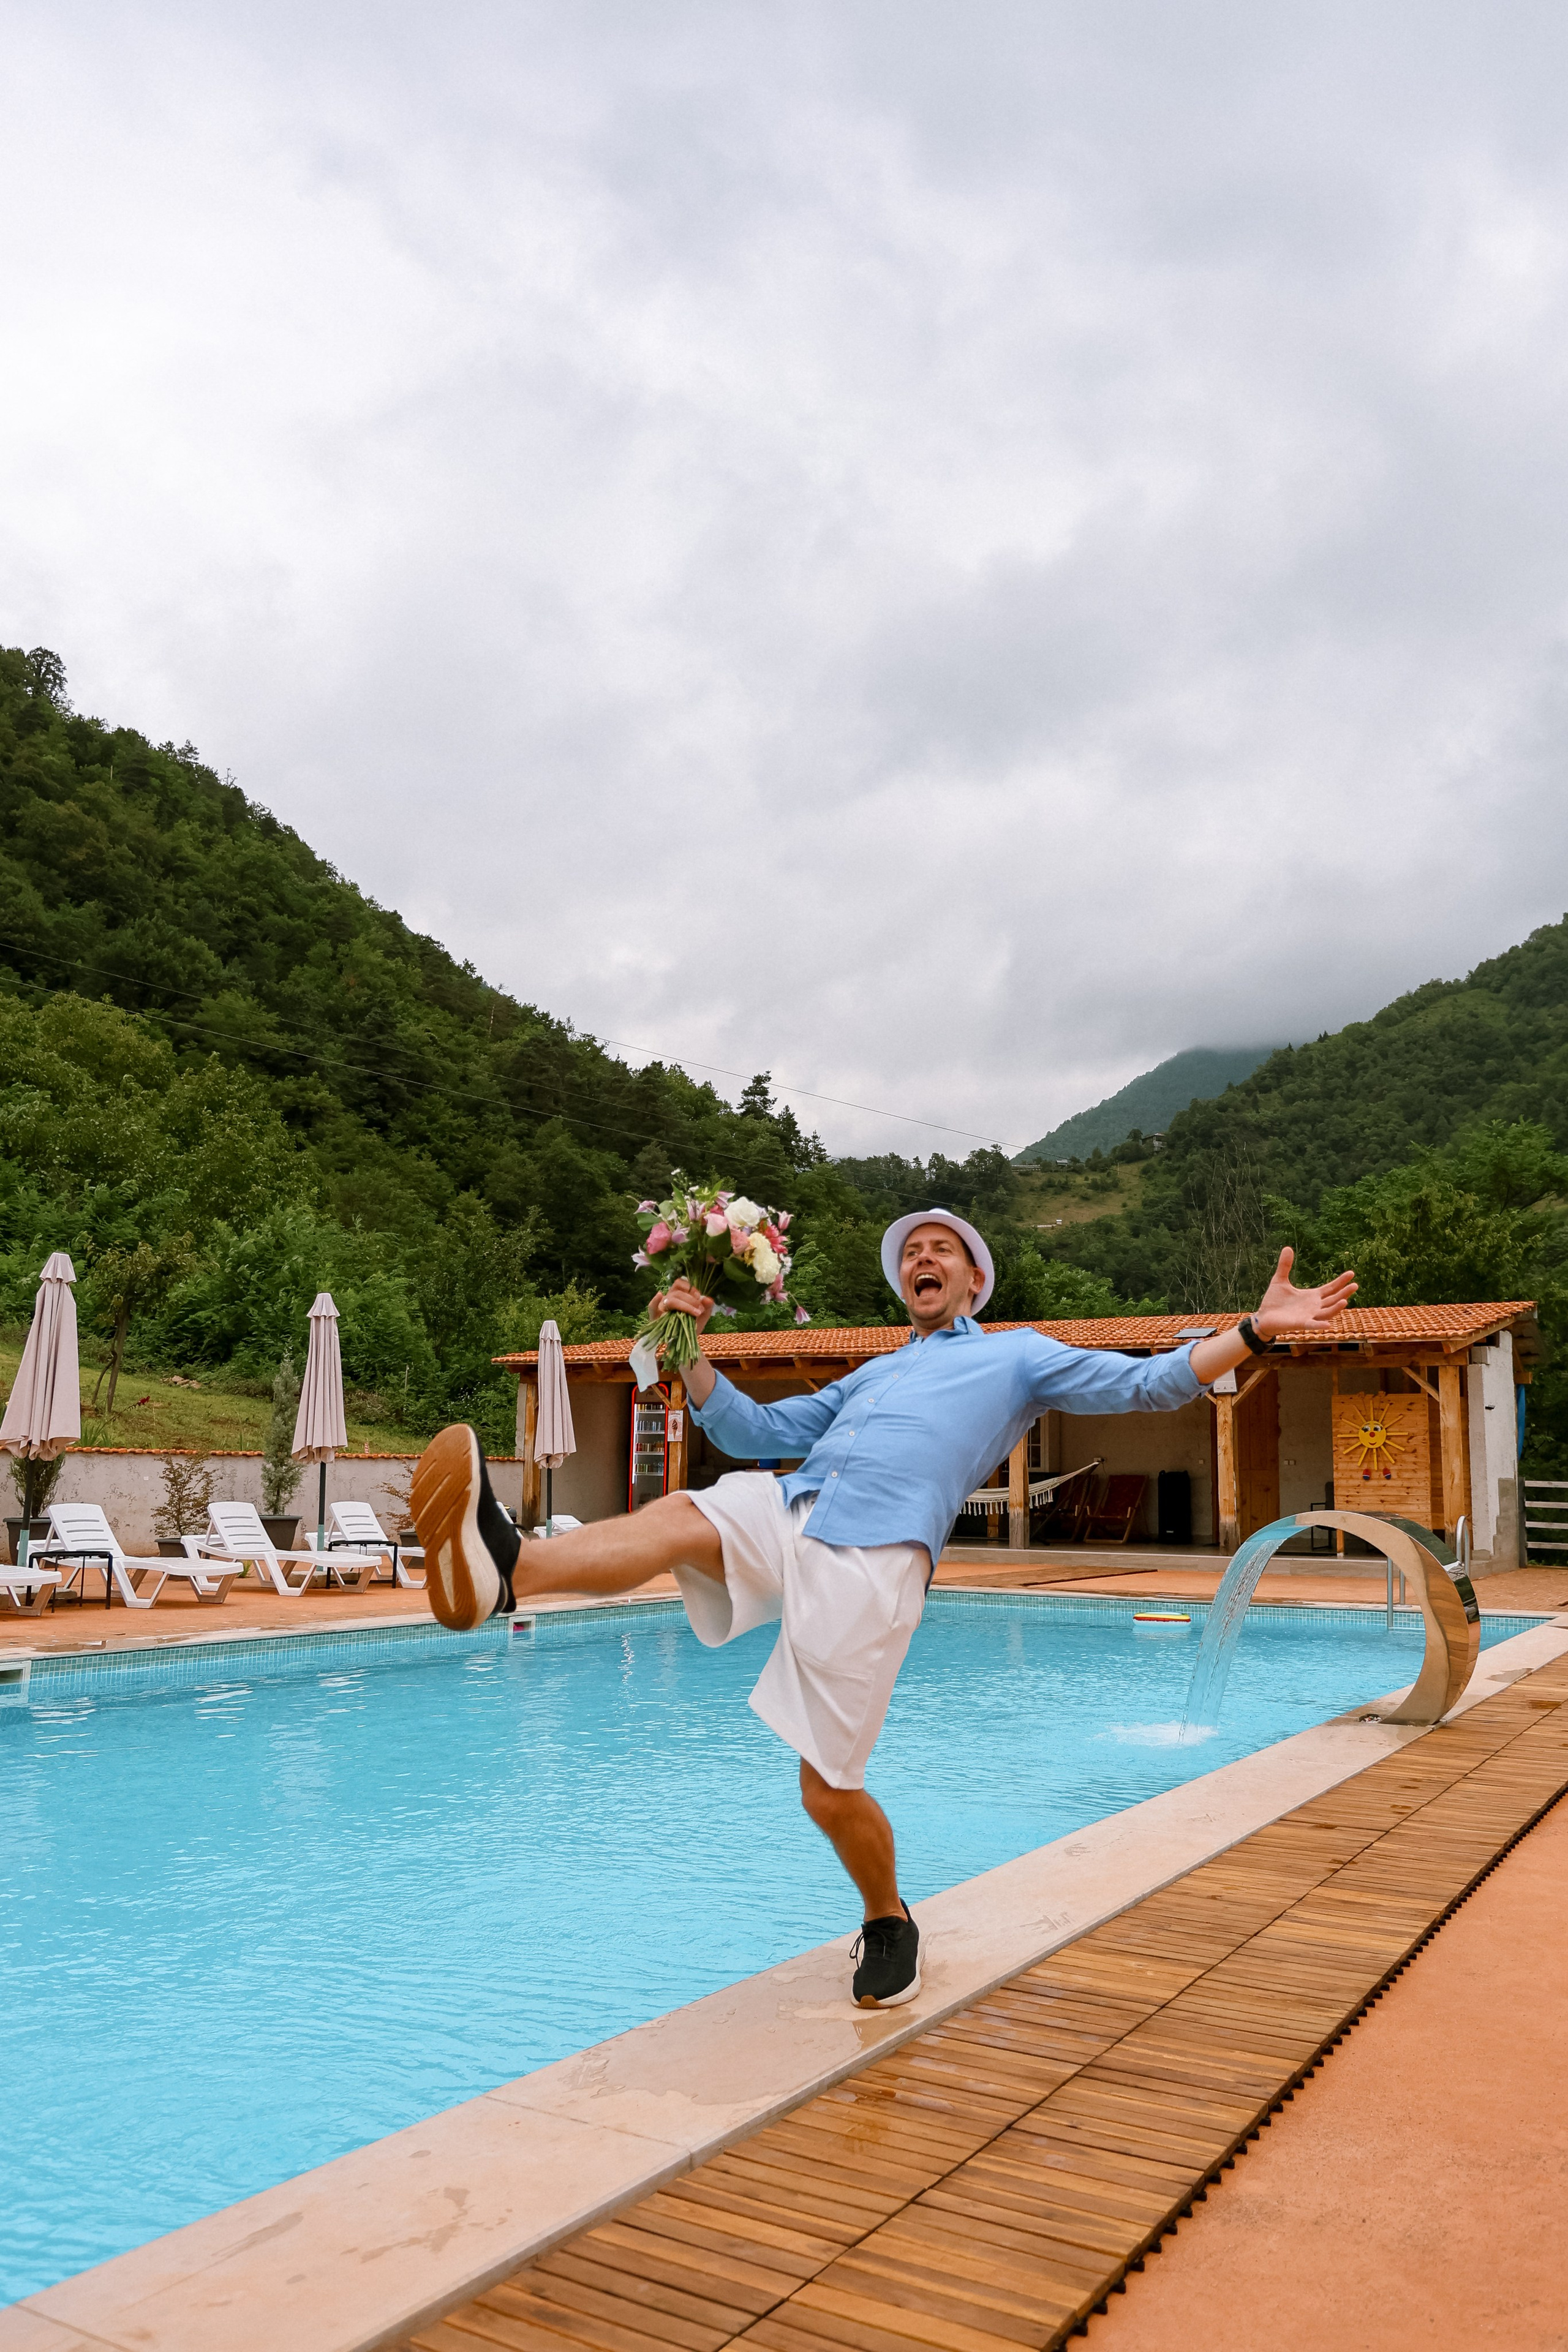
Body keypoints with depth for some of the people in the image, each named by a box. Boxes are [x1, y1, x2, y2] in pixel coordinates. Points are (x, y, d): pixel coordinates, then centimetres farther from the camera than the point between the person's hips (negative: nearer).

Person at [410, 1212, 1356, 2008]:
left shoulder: (1019, 1356, 22)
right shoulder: (870, 1377, 36)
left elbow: (1147, 1384, 11)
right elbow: (752, 1430, 34)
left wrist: (1259, 1329, 0)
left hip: (874, 1558, -4)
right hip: (782, 1511, 4)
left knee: (830, 1791, -5)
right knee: (679, 1518, -29)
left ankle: (889, 1922, 24)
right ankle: (500, 1575, -53)